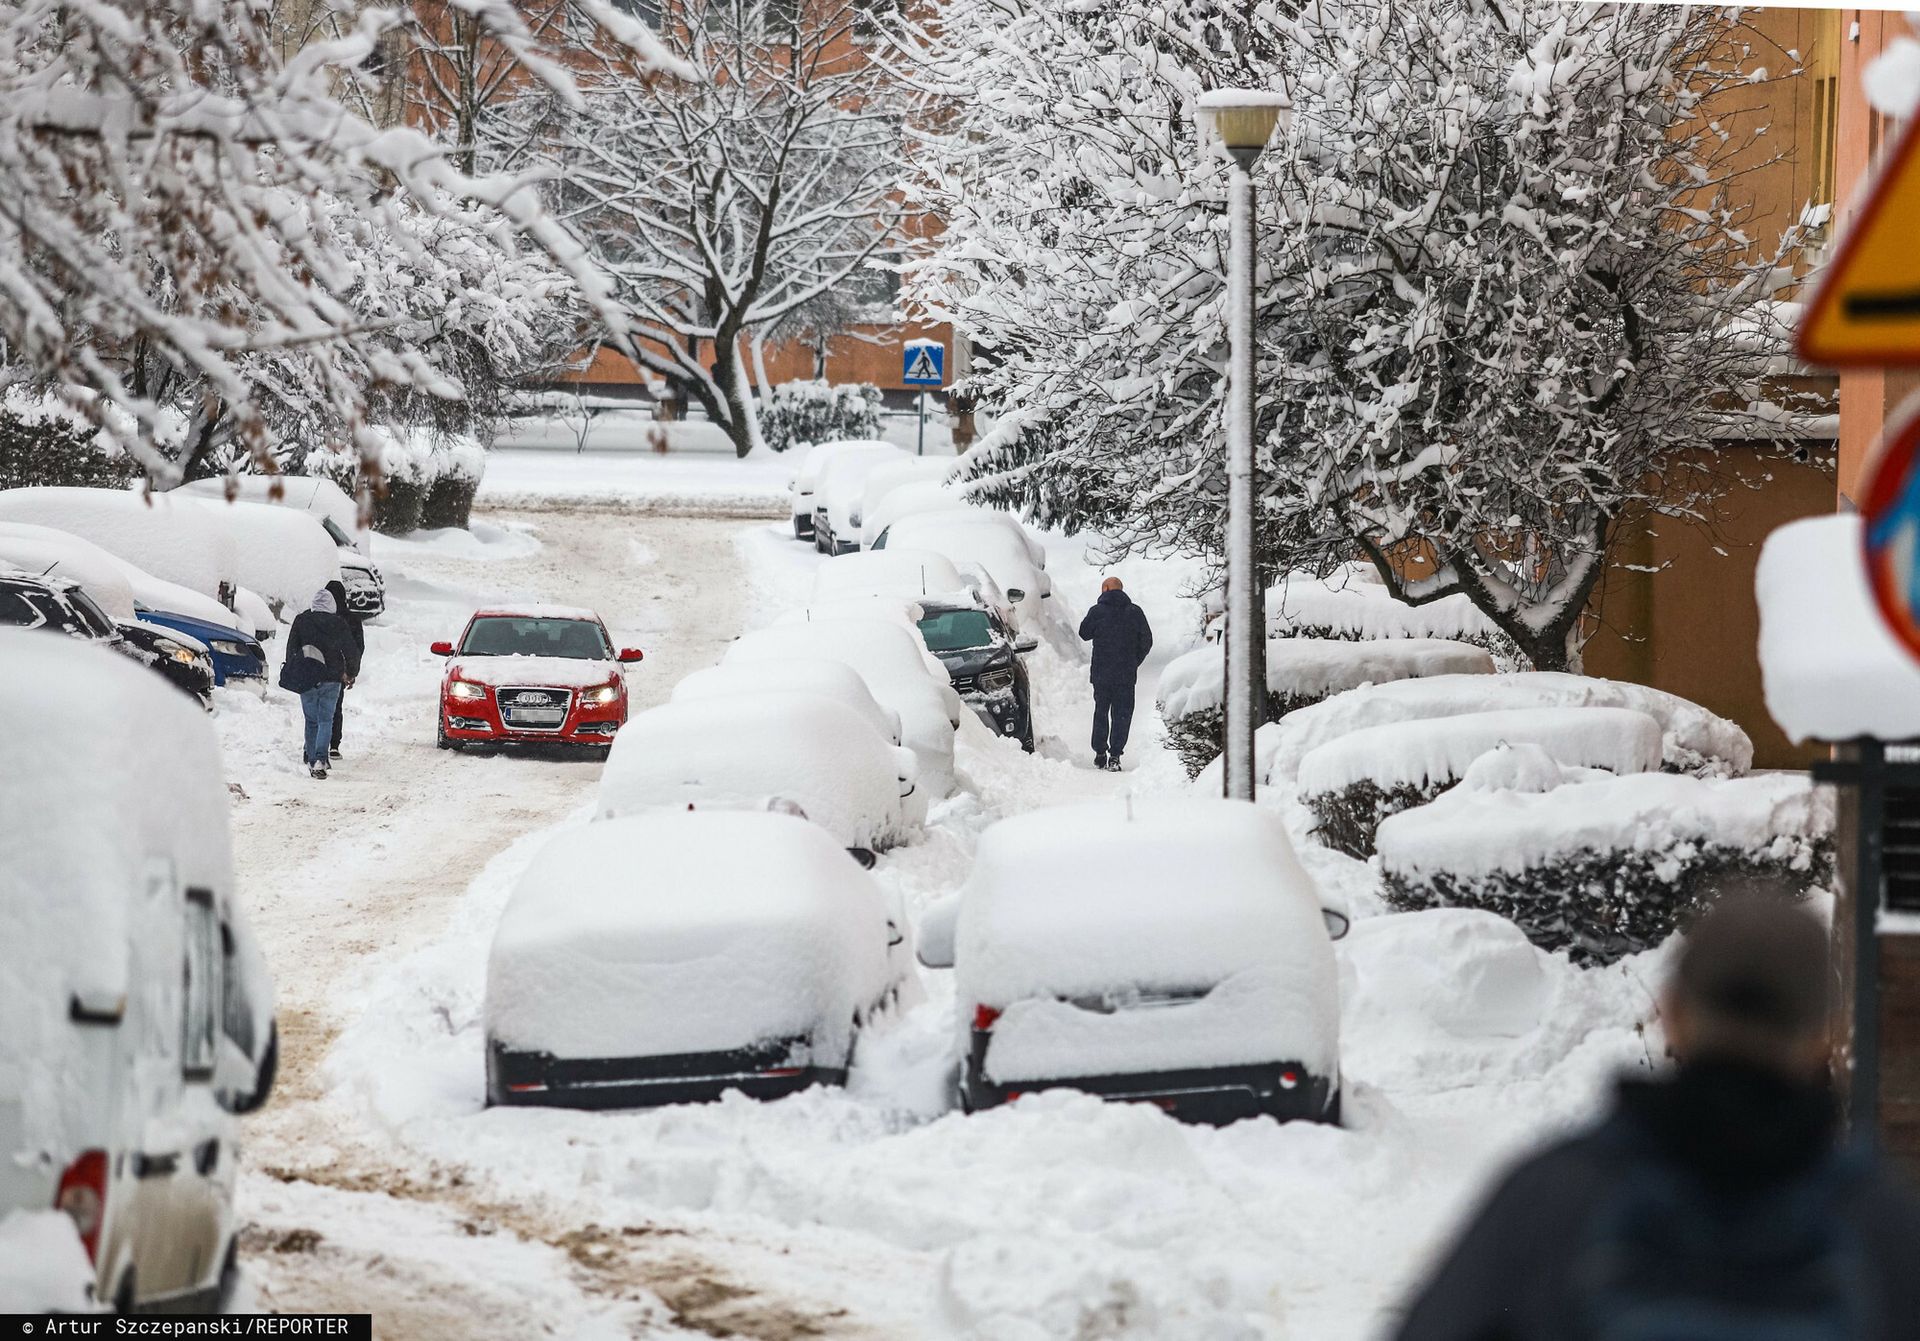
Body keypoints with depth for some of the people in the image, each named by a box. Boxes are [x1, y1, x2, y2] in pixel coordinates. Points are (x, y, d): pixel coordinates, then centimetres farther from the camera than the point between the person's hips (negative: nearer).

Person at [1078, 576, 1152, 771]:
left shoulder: (1097, 611, -6)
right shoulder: (1135, 612, -1)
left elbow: (1084, 633, 6)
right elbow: (1146, 641, 4)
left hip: (1101, 673, 0)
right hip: (1127, 674, 0)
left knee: (1101, 711, 15)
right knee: (1122, 713, 4)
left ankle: (1100, 753, 17)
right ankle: (1115, 755, -4)